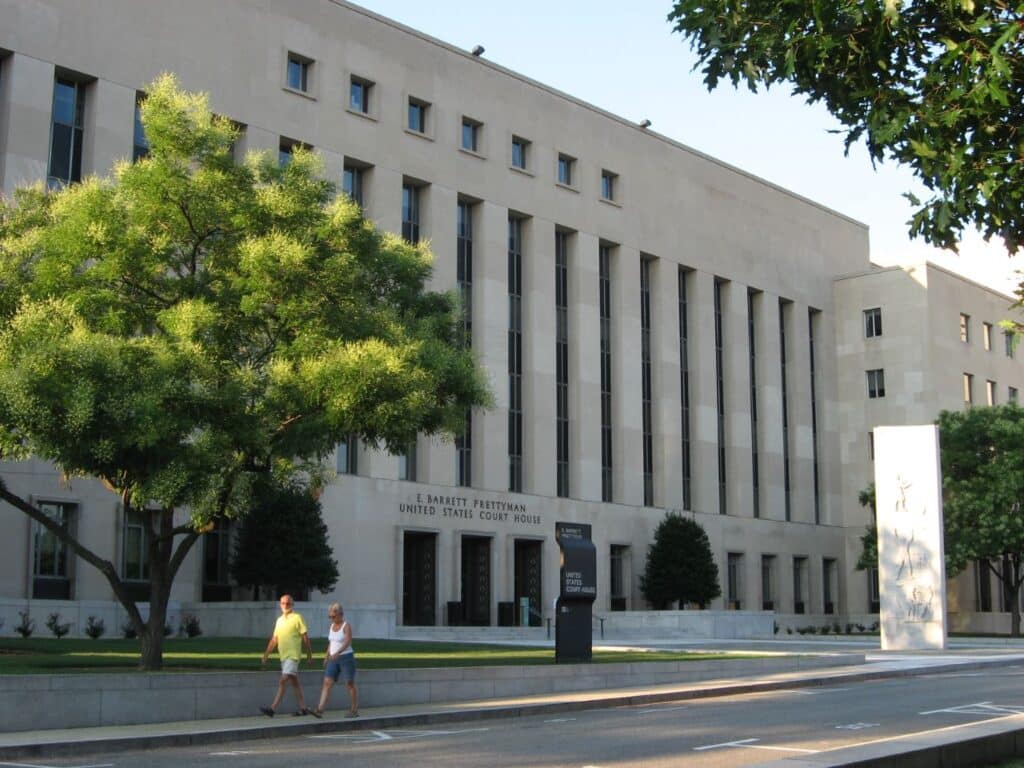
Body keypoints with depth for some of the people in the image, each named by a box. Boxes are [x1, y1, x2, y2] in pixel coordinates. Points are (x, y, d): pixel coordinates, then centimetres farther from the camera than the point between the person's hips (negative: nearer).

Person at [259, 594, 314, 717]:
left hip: (293, 656, -7)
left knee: (283, 681, -14)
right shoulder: (279, 620, 14)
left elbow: (305, 637, -4)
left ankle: (273, 709, -18)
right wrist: (266, 655, 13)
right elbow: (274, 639, 17)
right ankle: (303, 708, 18)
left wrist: (309, 654, -4)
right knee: (294, 682, 12)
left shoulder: (297, 618, -5)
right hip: (283, 656, 7)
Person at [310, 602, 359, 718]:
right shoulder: (332, 625, 10)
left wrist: (337, 653, -37)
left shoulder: (347, 626, -12)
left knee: (350, 684, 3)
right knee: (327, 683, -5)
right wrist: (327, 657, 19)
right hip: (334, 660, 7)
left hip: (346, 658, -7)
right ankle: (319, 711, -12)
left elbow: (347, 642, -24)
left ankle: (355, 711, 16)